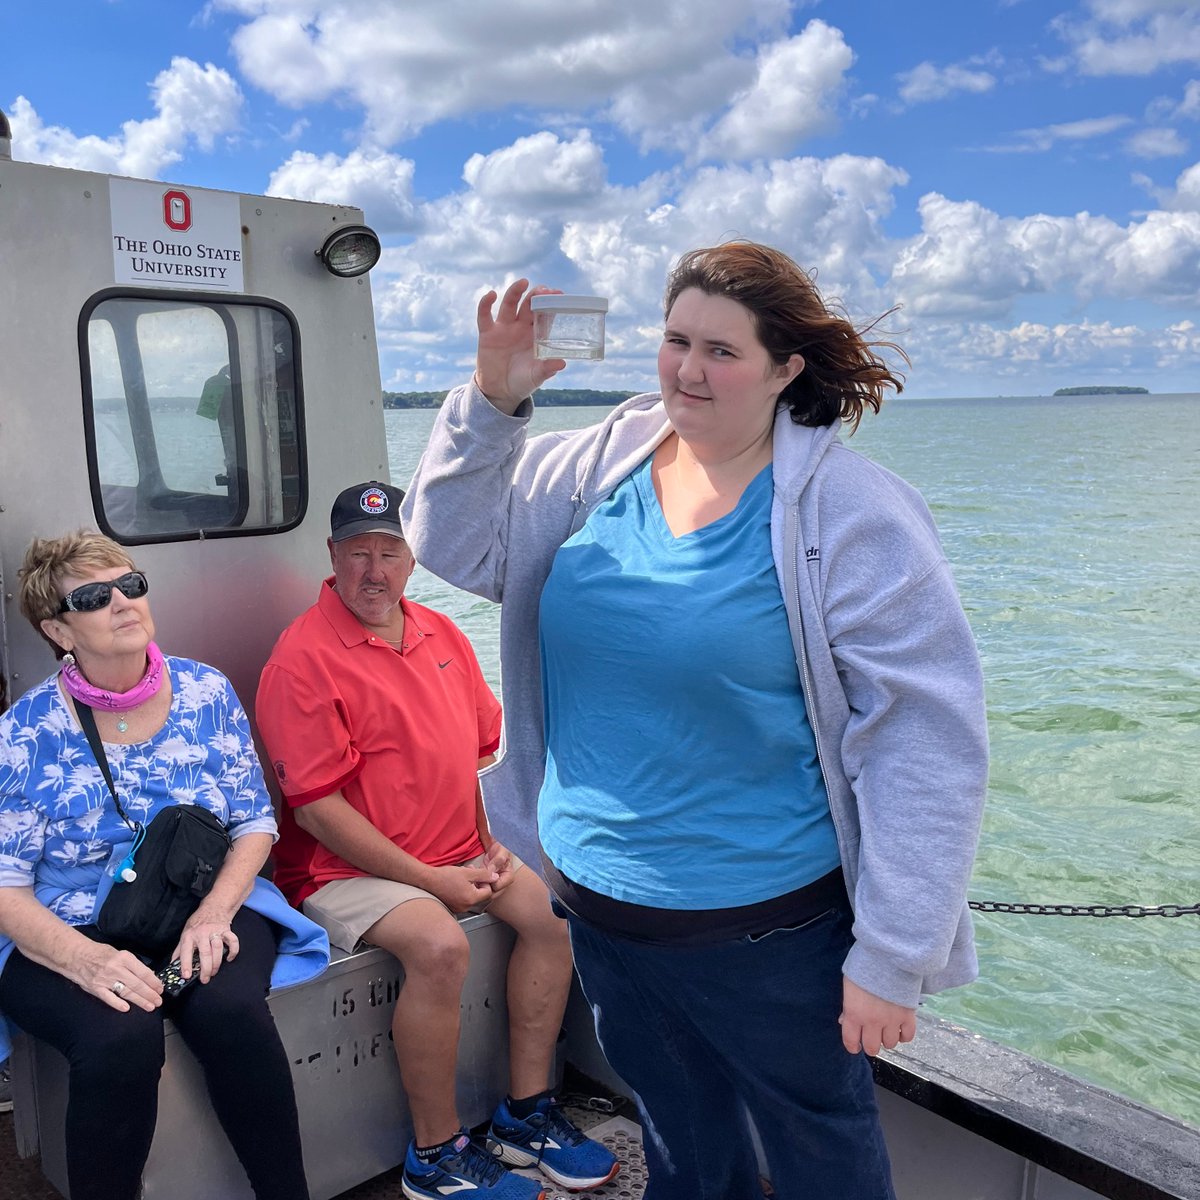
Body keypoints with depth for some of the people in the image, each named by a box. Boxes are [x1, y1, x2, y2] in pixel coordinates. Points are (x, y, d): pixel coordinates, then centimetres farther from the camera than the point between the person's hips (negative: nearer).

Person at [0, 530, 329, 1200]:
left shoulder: (206, 693, 2)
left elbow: (255, 822, 4)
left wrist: (213, 913, -15)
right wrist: (85, 958, -24)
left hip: (206, 908, 2)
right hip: (69, 933, -1)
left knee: (231, 1009, -29)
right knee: (121, 1037, -32)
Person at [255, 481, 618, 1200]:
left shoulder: (442, 635, 9)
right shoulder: (304, 657, -14)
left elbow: (484, 750, 16)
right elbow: (317, 808, -17)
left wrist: (491, 842, 0)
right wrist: (431, 880, -17)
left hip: (457, 853, 7)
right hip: (346, 868, -7)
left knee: (551, 912, -8)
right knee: (439, 944, -30)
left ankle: (526, 1114, 8)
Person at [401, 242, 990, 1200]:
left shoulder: (851, 514, -18)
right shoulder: (605, 462, -2)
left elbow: (927, 742, -18)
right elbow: (455, 543, 1)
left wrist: (892, 959, -16)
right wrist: (492, 399, -15)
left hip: (768, 928, -4)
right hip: (600, 903, 5)